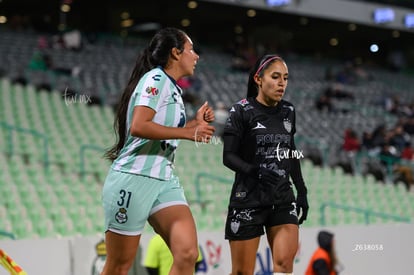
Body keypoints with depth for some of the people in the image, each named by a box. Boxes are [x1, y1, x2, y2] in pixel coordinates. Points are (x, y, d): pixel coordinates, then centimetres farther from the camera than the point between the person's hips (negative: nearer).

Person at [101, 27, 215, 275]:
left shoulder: (173, 88, 19)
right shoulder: (155, 79, -8)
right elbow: (139, 127, -22)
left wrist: (196, 123, 21)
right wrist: (188, 132, -17)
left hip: (164, 180, 8)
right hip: (134, 178, -8)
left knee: (187, 255, -13)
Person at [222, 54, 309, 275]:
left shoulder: (288, 112, 9)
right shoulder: (242, 111, -6)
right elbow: (228, 156, -10)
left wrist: (302, 191, 16)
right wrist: (253, 170, -28)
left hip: (282, 198, 4)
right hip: (248, 199, -4)